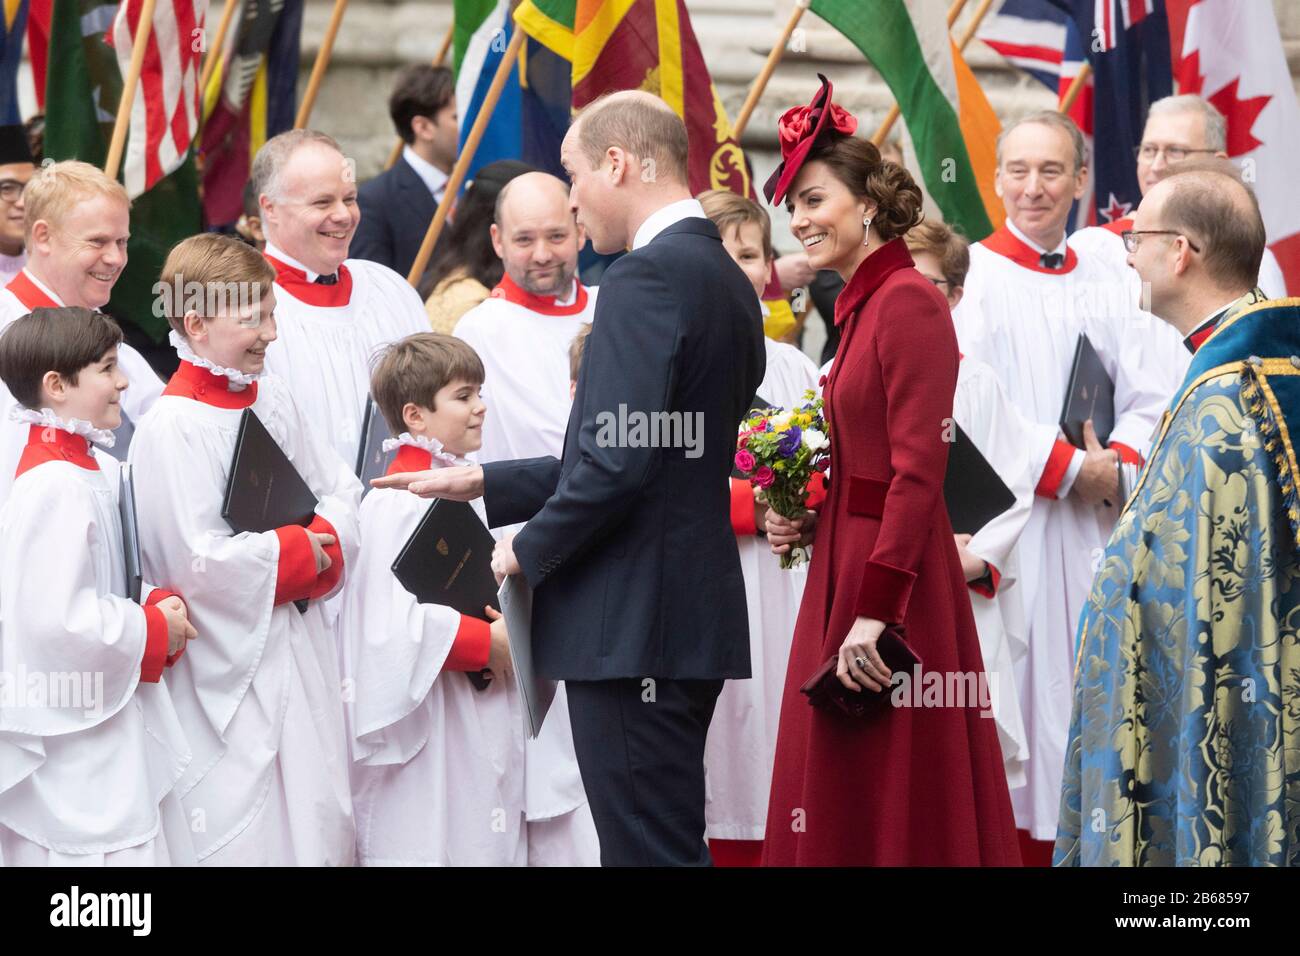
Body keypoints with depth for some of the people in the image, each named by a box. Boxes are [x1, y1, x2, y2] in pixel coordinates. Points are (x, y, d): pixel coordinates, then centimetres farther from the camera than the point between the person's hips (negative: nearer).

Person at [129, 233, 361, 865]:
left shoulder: (273, 399, 7)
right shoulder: (172, 427, -17)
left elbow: (343, 493, 12)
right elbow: (200, 560, -22)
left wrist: (323, 543, -10)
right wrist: (297, 552, -10)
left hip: (305, 651, 8)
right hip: (232, 668, -7)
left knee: (323, 824, 11)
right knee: (244, 840, -3)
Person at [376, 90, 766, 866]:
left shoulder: (646, 278, -15)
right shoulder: (725, 277, 15)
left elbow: (618, 460, -23)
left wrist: (529, 549, -7)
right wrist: (480, 484, 20)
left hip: (635, 626, -10)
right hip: (694, 616, 10)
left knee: (650, 846, -8)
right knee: (673, 843, 13)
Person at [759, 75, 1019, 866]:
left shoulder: (908, 302, -13)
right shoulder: (863, 305, 14)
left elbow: (918, 468, -19)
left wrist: (875, 609, -23)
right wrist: (807, 519, 5)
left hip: (894, 576, -9)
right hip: (848, 562, 9)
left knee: (893, 812, -4)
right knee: (838, 803, 11)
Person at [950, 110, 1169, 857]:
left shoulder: (1104, 285, 14)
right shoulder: (972, 275, 0)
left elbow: (1148, 401, 11)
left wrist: (1117, 467, -8)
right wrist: (1070, 468, -12)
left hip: (1093, 530, 4)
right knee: (1012, 688, -8)